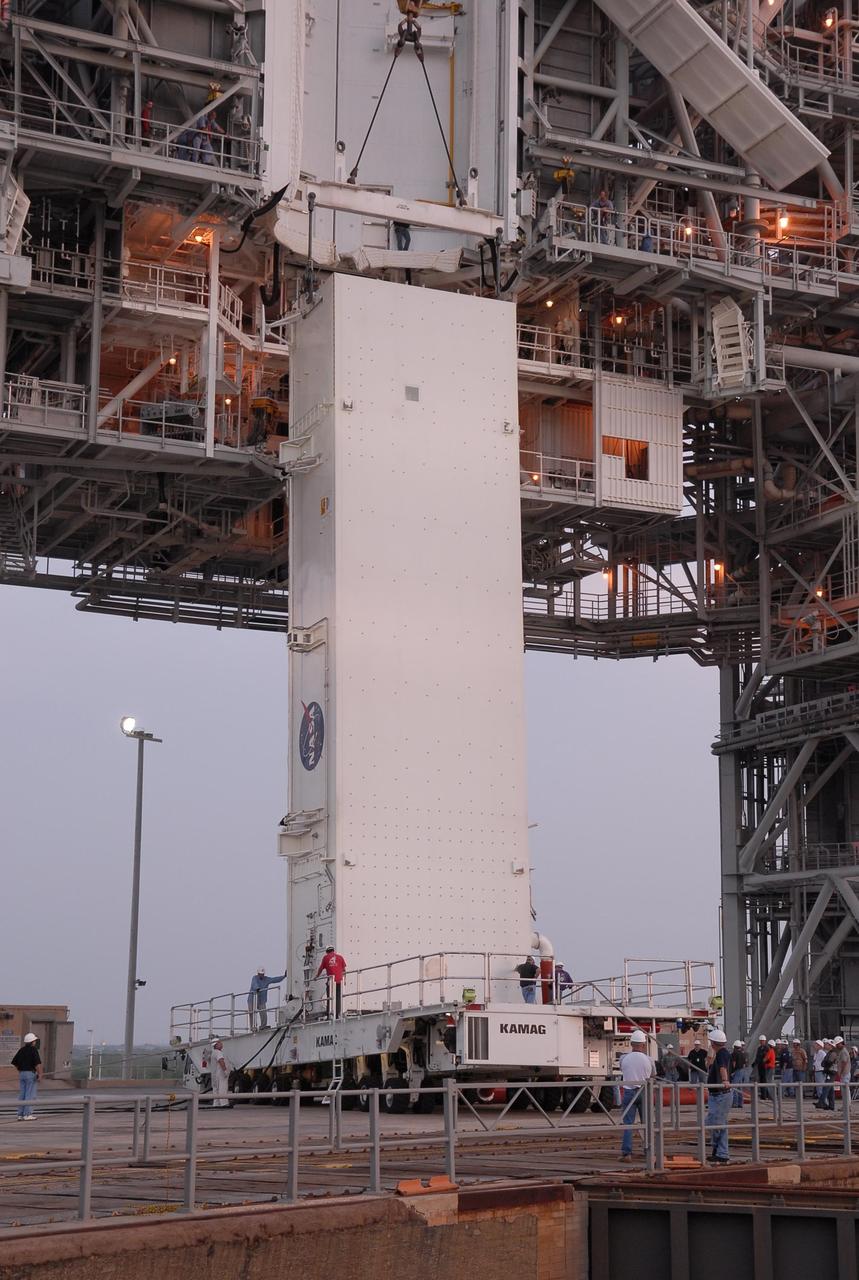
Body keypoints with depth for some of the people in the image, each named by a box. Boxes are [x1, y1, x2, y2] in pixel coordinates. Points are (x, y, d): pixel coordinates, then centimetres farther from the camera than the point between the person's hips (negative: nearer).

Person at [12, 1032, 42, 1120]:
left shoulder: (21, 1050, 10)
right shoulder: (34, 1050, -11)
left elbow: (14, 1062, 14)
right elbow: (38, 1063, -19)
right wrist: (40, 1074, -12)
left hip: (21, 1074, 7)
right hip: (31, 1073, -7)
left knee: (21, 1094, 9)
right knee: (30, 1095, -3)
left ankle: (20, 1114, 11)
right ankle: (27, 1114, -5)